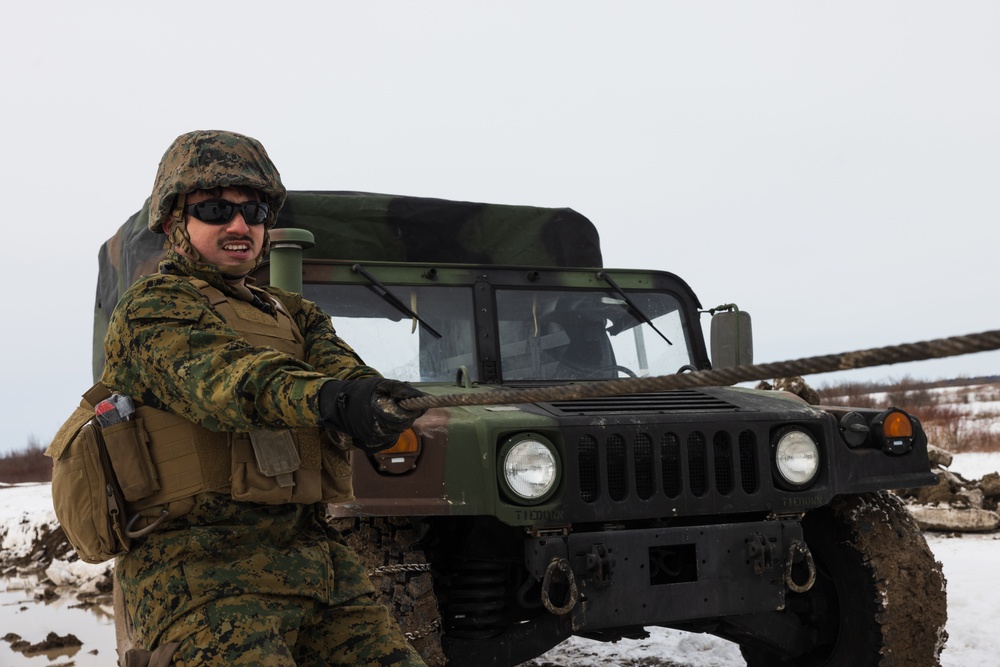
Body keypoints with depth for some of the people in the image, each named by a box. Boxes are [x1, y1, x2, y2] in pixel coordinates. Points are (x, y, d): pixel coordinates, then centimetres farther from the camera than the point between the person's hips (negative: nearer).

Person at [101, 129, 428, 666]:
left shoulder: (292, 314, 22)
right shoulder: (151, 310, 1)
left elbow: (337, 367, 0)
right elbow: (223, 377, -20)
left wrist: (372, 398, -25)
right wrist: (329, 399, -39)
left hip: (313, 557, 6)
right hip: (202, 569, -6)